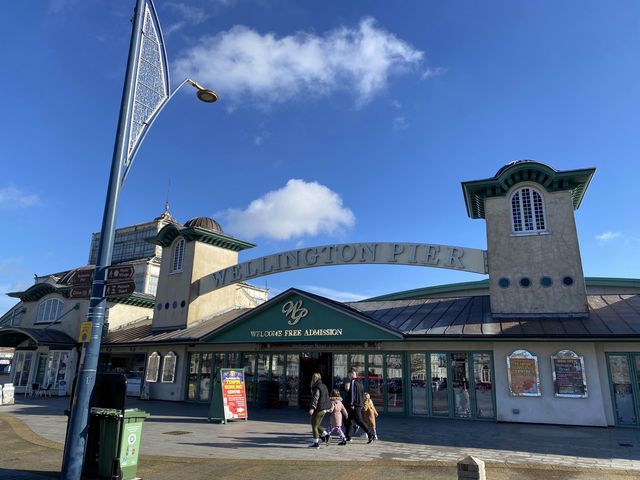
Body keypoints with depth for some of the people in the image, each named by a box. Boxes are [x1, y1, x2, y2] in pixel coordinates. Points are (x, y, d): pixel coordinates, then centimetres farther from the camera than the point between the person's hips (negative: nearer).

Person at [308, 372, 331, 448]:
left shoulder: (317, 388, -16)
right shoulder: (324, 386, 12)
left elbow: (315, 398, -28)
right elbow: (327, 397, 23)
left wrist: (312, 408, -36)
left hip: (318, 409, -9)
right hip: (324, 409, 9)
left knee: (314, 426, 3)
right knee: (317, 425, 20)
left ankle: (316, 443, 6)